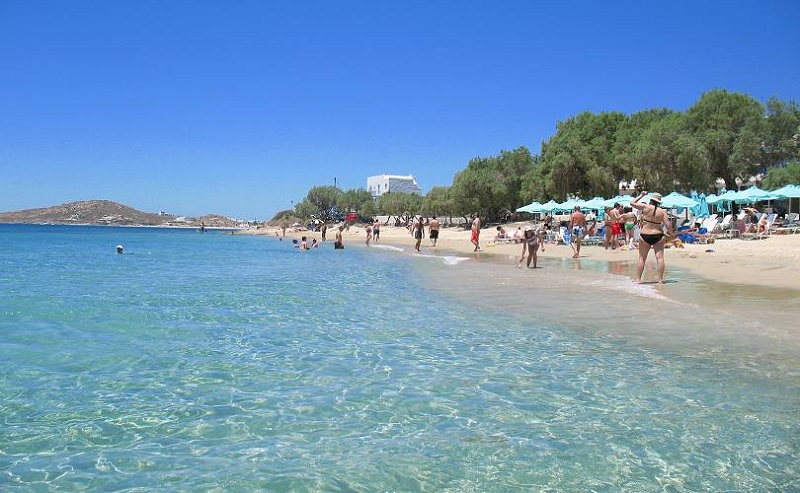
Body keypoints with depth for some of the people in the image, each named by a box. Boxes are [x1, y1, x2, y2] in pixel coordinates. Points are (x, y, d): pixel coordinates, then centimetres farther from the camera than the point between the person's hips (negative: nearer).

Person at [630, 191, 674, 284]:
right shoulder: (662, 211, -1)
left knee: (642, 258, 6)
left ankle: (638, 278, 7)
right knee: (660, 257, 2)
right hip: (658, 236, 1)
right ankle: (660, 279, 1)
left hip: (645, 236, -1)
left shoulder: (646, 207, -6)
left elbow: (632, 203, 4)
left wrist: (641, 195, 14)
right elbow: (668, 224, -5)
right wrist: (670, 234, 11)